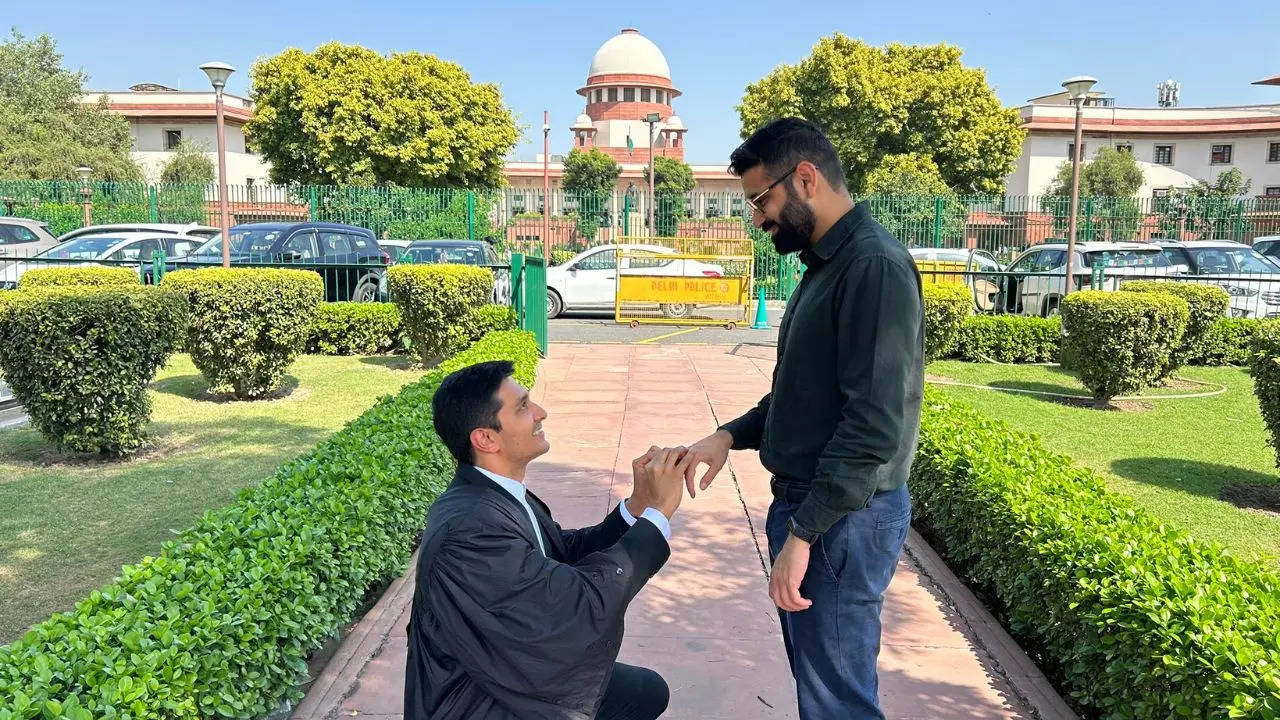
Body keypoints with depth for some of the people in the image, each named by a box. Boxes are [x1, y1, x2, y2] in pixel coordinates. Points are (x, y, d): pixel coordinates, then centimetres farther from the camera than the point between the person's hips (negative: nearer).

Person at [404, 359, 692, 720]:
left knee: (648, 690, 15)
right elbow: (584, 605, -28)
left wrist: (638, 504, -10)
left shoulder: (496, 495, -3)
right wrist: (658, 510, -22)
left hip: (512, 678, 9)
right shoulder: (470, 529, -31)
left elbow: (569, 553, 5)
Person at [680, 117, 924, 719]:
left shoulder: (874, 266, -18)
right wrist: (732, 435, 5)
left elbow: (875, 423, -24)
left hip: (844, 518, -9)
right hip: (805, 503, 9)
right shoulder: (825, 264, 13)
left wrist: (802, 533, -23)